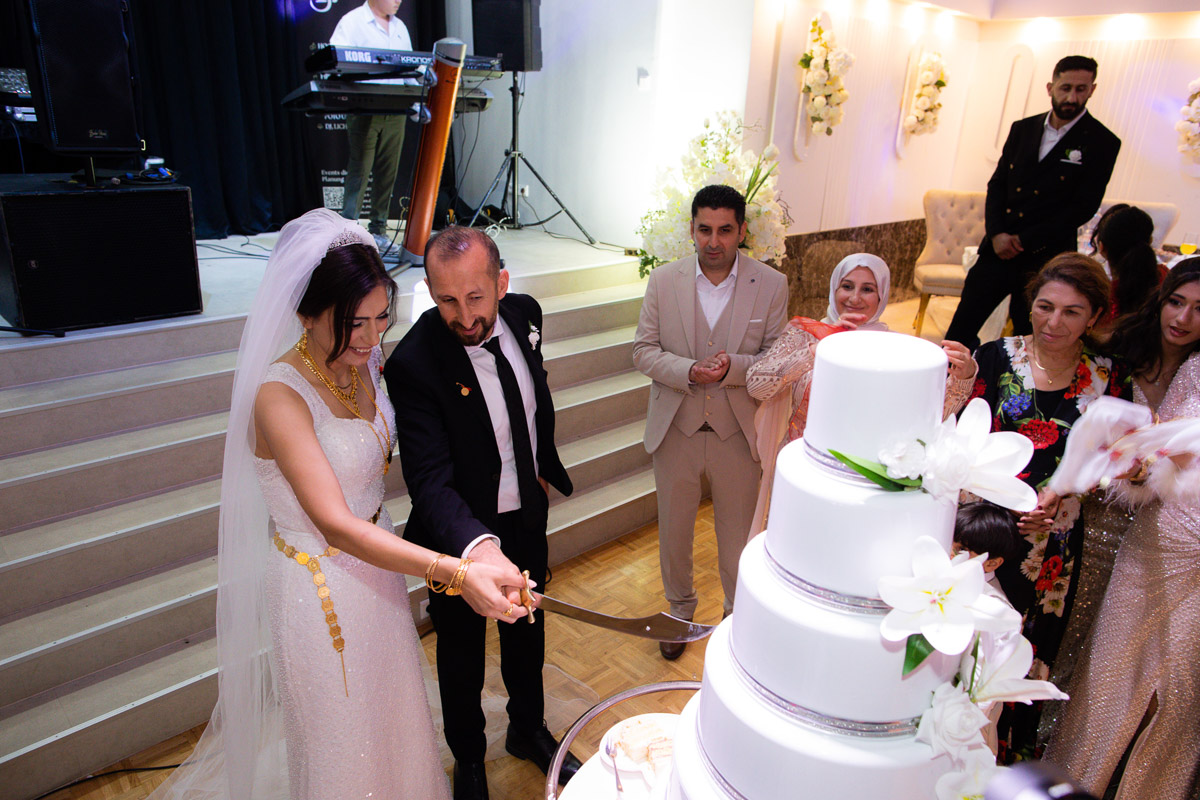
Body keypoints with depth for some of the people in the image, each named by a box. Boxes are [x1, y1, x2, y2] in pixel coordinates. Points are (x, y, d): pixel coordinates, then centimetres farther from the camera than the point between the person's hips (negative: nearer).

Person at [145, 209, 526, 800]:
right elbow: (336, 526, -37)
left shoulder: (361, 364, -5)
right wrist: (456, 573, -43)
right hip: (320, 586, -7)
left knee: (386, 706, 27)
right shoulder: (279, 396, -29)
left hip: (375, 559, 7)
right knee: (340, 735, 17)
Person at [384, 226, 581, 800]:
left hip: (528, 517, 5)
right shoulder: (414, 363, -31)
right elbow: (431, 481, -36)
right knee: (461, 652, 19)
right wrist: (479, 548, -53)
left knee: (527, 633, 26)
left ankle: (528, 730, 54)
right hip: (462, 533, -5)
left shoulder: (525, 313, -12)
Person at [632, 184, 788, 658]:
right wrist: (689, 371, -22)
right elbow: (644, 350, -3)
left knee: (738, 534, 15)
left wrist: (732, 367, -25)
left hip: (737, 432, -1)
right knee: (673, 532, 17)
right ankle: (680, 610, 42)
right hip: (675, 429, 1)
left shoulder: (771, 285, -7)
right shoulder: (664, 280, -5)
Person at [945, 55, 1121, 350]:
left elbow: (1083, 208, -7)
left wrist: (1024, 241, -12)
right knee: (959, 331, 4)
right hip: (999, 250, 3)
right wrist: (996, 234, -6)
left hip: (1044, 259, -3)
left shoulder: (1101, 143, -2)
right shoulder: (1022, 129, 10)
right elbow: (997, 184, 10)